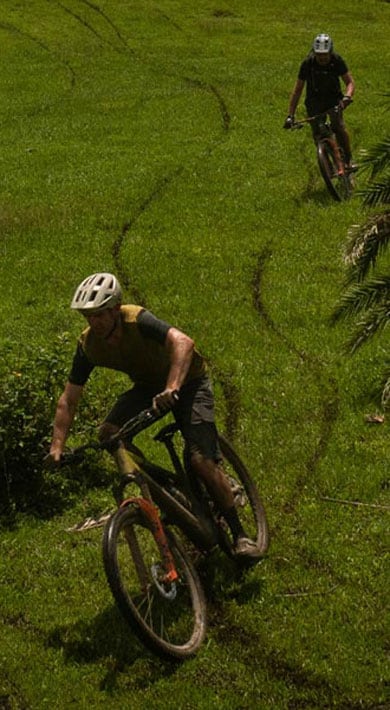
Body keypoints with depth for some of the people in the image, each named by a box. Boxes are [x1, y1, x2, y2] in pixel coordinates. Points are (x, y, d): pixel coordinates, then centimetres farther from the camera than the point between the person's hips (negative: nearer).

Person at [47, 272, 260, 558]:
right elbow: (68, 400, -10)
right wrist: (57, 447, -20)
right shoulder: (88, 344, -15)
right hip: (148, 384, 6)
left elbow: (182, 342, -50)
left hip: (187, 380, -6)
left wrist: (172, 389, -63)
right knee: (109, 433, -19)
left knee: (202, 460, -19)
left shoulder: (138, 321, -32)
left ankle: (240, 535, -3)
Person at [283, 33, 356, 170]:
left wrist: (347, 96, -36)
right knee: (318, 134, -7)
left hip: (333, 98, -1)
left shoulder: (337, 61, -18)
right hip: (315, 101, 1)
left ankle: (348, 159, -8)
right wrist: (290, 115, -20)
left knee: (339, 127, -23)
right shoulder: (308, 63, -20)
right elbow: (297, 90, -15)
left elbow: (350, 82, -13)